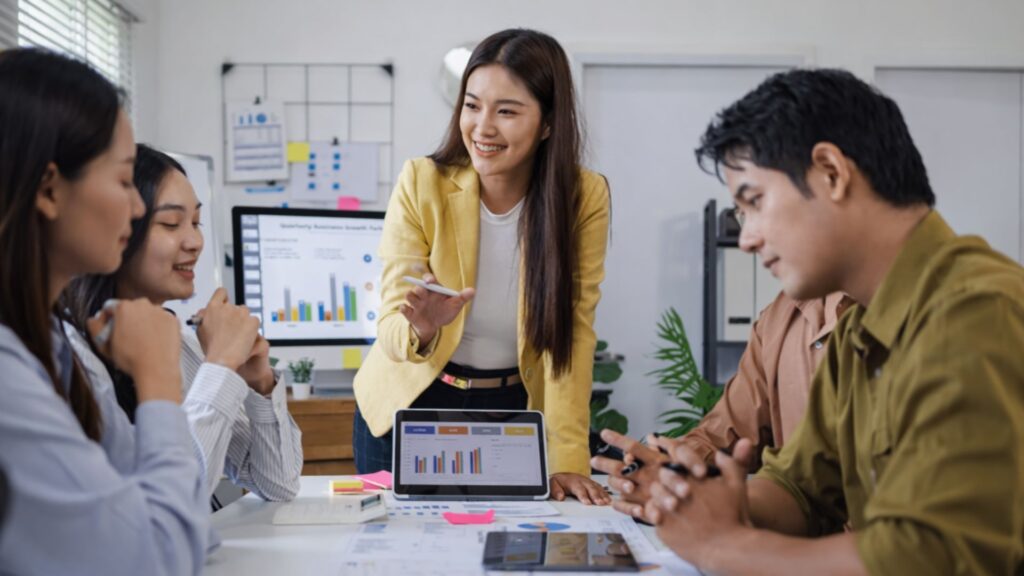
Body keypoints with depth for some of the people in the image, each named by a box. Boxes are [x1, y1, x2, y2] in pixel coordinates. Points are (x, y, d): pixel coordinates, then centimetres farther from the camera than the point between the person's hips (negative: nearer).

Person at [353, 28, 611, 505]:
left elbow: (572, 333, -14)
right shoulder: (422, 183, -18)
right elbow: (390, 328, -18)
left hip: (515, 411, 1)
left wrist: (568, 459, -22)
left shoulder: (584, 197, -15)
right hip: (410, 407, 0)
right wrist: (421, 329, -41)